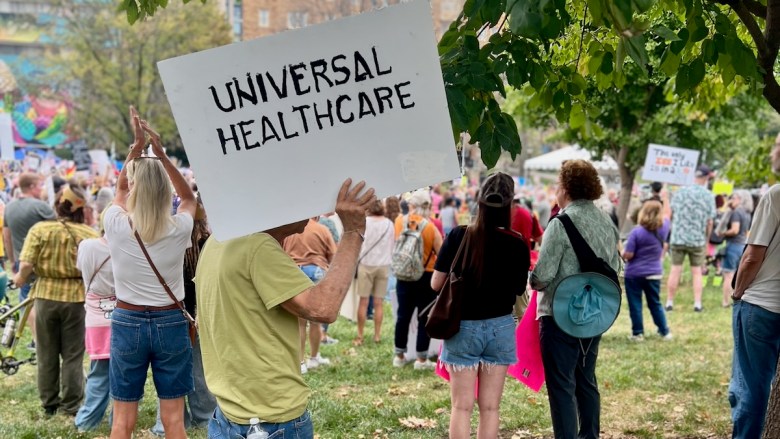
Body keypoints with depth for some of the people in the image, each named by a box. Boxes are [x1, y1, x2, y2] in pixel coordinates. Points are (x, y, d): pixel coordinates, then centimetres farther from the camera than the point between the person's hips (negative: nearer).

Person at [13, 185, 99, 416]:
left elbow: (26, 264, -12)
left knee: (46, 354, 16)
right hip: (76, 297, -1)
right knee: (73, 355, 11)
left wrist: (20, 279, 7)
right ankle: (71, 405, 16)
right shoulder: (89, 234, -8)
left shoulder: (40, 229, -6)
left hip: (46, 296, 1)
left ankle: (49, 404, 25)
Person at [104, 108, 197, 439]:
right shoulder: (179, 229, -10)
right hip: (170, 324, 0)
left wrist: (137, 146, 11)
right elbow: (189, 196, 12)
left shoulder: (116, 225, -10)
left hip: (127, 323, 0)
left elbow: (120, 187, 12)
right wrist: (161, 153, 4)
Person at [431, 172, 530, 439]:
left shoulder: (458, 237, -11)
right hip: (500, 327, 1)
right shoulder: (517, 244, -9)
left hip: (463, 327, -1)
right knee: (490, 407, 9)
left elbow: (436, 284, -6)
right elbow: (519, 290, 0)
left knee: (462, 406, 6)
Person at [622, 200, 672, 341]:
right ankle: (665, 331, 18)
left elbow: (628, 255, -18)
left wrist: (622, 254, 5)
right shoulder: (663, 229, -4)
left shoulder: (637, 232, -17)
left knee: (635, 304, 5)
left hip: (634, 273, -4)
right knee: (655, 303, 16)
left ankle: (638, 333, 9)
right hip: (654, 273, 4)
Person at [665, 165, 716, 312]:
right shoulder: (708, 196, -5)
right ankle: (697, 303, 7)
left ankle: (669, 302, 10)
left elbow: (671, 214, 7)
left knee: (675, 269, 6)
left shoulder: (679, 192, -1)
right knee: (697, 271, 8)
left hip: (678, 237, 1)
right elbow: (709, 222, -4)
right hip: (698, 239, -1)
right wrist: (706, 240, 9)